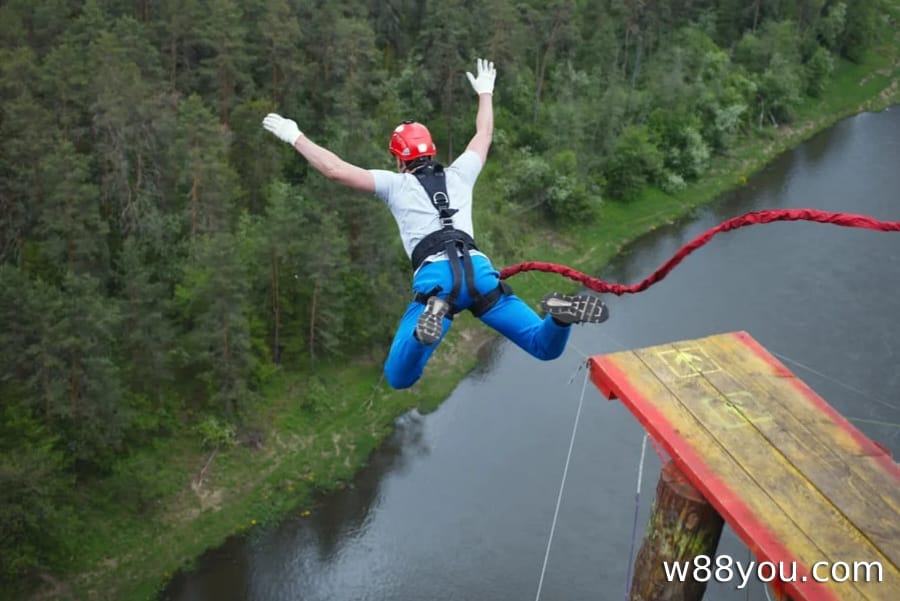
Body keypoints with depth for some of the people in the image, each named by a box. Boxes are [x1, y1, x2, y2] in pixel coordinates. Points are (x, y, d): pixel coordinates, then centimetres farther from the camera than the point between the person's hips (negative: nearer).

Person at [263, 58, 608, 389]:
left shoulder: (395, 183, 19)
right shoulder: (459, 174, 28)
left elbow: (334, 169, 15)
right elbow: (484, 134, 45)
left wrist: (294, 136, 27)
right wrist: (485, 92, 60)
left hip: (435, 277, -3)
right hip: (479, 270, 3)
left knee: (398, 378, -8)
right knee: (546, 348, 9)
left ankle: (435, 313, -38)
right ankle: (559, 313, -29)